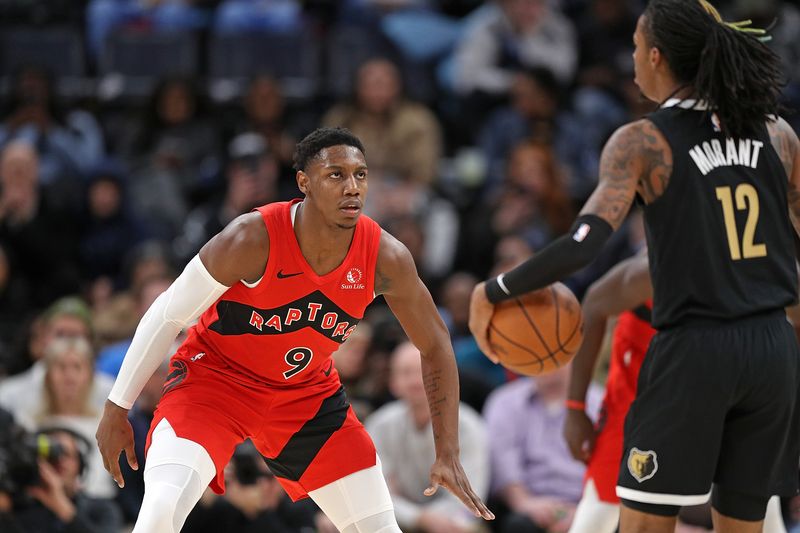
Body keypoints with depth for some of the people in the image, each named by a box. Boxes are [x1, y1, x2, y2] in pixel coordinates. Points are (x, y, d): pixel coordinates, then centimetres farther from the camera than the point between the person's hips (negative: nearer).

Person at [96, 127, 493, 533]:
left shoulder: (386, 259, -18)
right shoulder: (253, 239, -30)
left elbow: (435, 346, -4)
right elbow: (168, 316, -17)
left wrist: (448, 455, -10)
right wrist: (117, 410, -13)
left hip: (307, 392, 4)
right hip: (214, 375, -4)